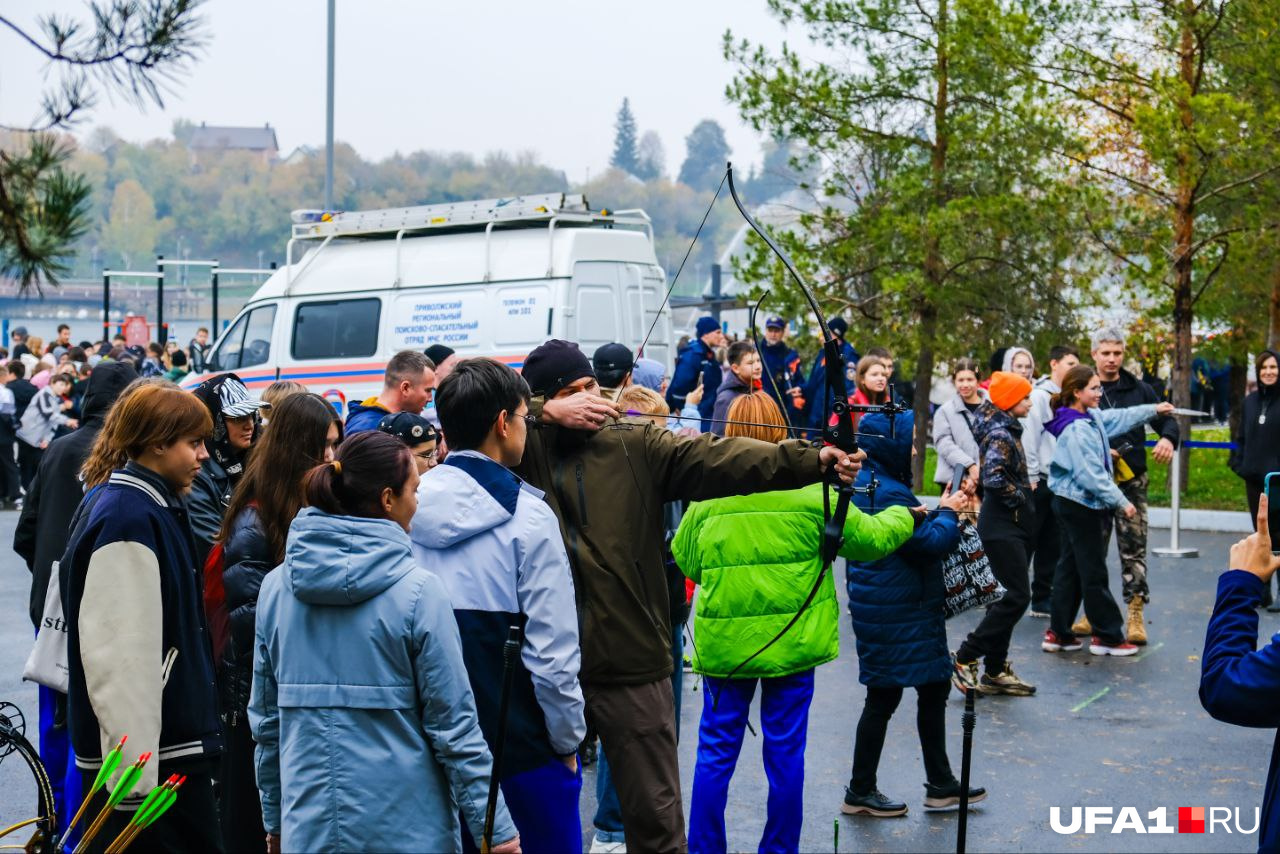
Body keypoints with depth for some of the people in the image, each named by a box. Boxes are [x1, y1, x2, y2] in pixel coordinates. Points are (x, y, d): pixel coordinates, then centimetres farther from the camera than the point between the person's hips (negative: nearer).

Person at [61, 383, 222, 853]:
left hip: (178, 746, 9)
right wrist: (136, 775, -22)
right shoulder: (127, 520, -17)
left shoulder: (156, 509, 13)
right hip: (154, 760, -9)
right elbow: (119, 655, -22)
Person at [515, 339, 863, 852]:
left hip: (631, 661, -1)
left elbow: (717, 459, -12)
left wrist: (809, 460, -26)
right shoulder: (522, 451, 4)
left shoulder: (637, 446, 0)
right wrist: (546, 412, -13)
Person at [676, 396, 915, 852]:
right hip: (792, 643, -1)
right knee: (785, 753, 11)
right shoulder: (810, 489, -8)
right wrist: (903, 517, 20)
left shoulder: (708, 493, -5)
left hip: (724, 643, 1)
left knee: (716, 751, 9)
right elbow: (870, 537, 1)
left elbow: (685, 561, 5)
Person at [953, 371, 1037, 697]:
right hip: (1002, 526, -10)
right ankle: (965, 657, -4)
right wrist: (1019, 495, -16)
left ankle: (995, 670, 17)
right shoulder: (1000, 435, -17)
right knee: (1017, 596, -11)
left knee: (1009, 596, 12)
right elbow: (993, 477, -31)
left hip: (1012, 524, 10)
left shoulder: (1006, 429, 13)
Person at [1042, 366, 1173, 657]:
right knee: (1094, 573, -1)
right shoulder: (1077, 429, -22)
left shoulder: (1091, 417, 7)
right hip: (1081, 505, -10)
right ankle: (1108, 636, 8)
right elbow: (1092, 474, -24)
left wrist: (1153, 410, 31)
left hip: (1071, 504, 10)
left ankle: (1058, 633, 18)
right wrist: (1121, 502, -19)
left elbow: (1118, 417, 25)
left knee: (1070, 568, 13)